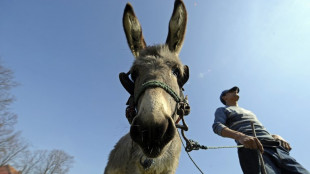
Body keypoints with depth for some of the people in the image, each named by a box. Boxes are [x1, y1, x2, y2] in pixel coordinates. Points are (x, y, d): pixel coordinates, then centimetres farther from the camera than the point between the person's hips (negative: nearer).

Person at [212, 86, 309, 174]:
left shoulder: (248, 112, 37)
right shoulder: (222, 110, 17)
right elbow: (217, 126, -5)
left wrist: (277, 137, 6)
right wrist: (240, 136, -25)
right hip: (251, 148, -6)